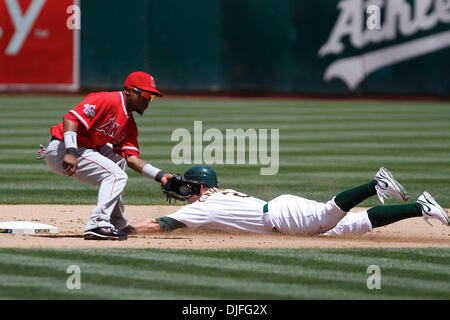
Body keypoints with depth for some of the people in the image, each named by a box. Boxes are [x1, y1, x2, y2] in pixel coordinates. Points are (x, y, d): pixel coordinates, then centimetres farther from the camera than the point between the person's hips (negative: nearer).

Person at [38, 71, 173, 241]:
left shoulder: (129, 124, 15)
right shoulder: (108, 100, -15)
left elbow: (131, 158, 6)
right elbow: (71, 118, -24)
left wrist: (160, 175, -6)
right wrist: (70, 152, -34)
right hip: (61, 150, -11)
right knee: (116, 175, -18)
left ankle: (118, 224, 26)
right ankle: (98, 224, -31)